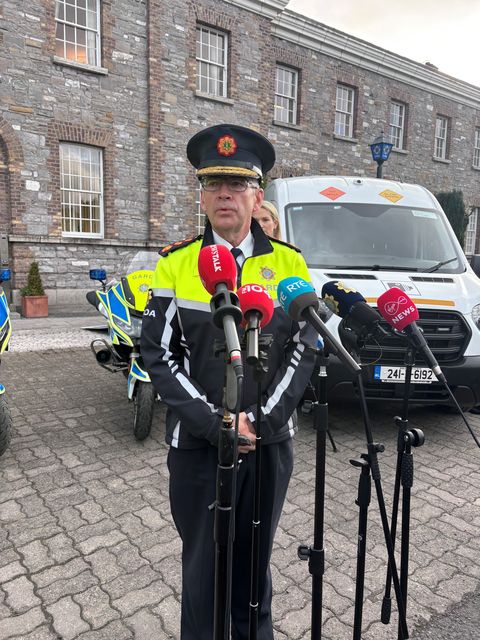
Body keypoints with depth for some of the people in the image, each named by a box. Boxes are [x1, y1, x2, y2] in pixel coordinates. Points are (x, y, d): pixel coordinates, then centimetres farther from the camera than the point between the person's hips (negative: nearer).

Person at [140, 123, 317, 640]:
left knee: (255, 559, 20)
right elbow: (159, 354, -7)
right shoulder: (174, 265, -4)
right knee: (202, 564, 14)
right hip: (197, 445, -1)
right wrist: (216, 423, -15)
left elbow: (304, 347, -2)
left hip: (270, 441, 2)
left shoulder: (289, 263, -1)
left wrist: (262, 419, -12)